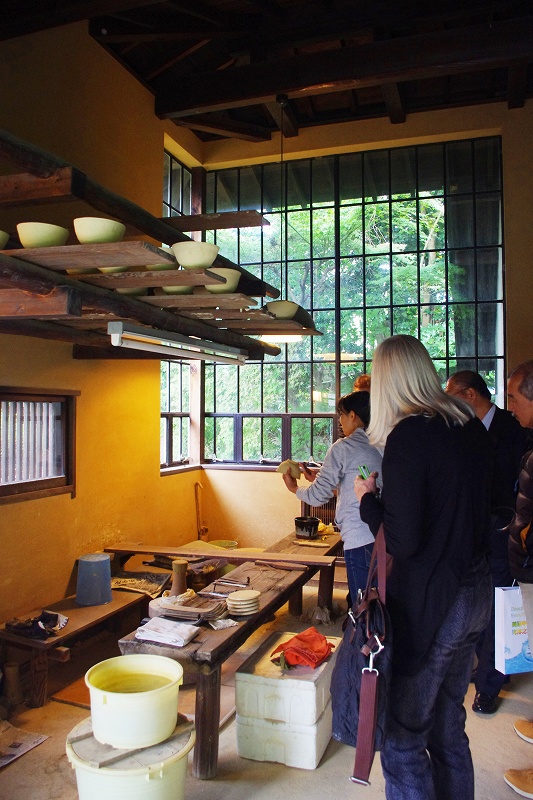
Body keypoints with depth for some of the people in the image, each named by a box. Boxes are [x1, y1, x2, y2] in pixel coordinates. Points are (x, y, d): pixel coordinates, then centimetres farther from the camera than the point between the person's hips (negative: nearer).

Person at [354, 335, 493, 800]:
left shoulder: (409, 436, -19)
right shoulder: (472, 427, 3)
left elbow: (402, 542, -22)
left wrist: (369, 499, -5)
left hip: (428, 605, -8)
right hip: (476, 596, 8)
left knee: (403, 740, 8)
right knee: (448, 730, 23)